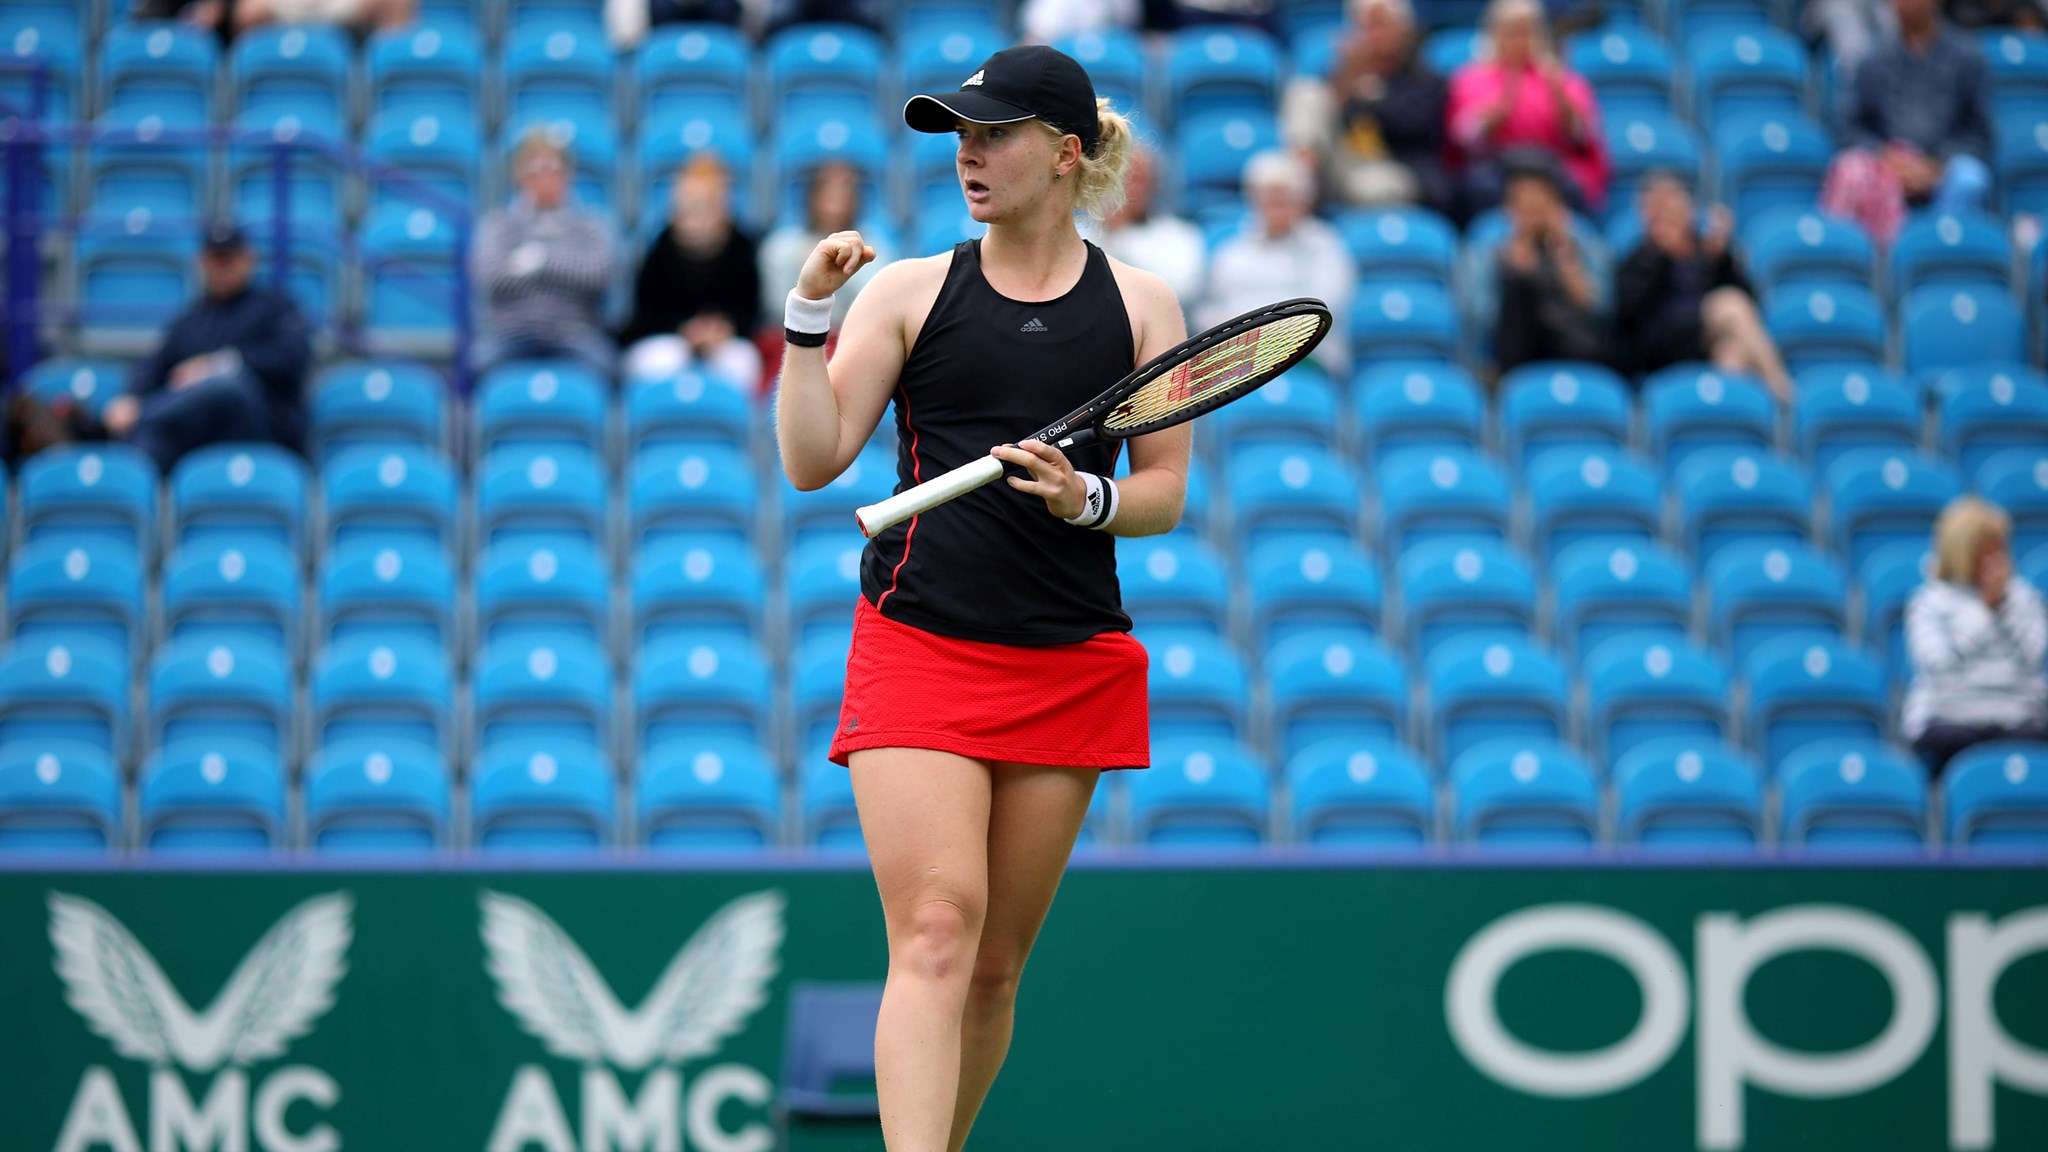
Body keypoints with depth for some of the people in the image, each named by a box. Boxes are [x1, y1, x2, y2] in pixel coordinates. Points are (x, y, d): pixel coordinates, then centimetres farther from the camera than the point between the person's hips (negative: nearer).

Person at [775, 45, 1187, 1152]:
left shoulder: (1141, 304, 9)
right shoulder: (912, 292, 6)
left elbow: (1165, 490, 8)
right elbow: (810, 460, 1)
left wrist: (1087, 500, -12)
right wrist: (808, 313, -8)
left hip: (1070, 664, 2)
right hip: (917, 646, -2)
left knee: (994, 966, 7)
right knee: (935, 933, -18)